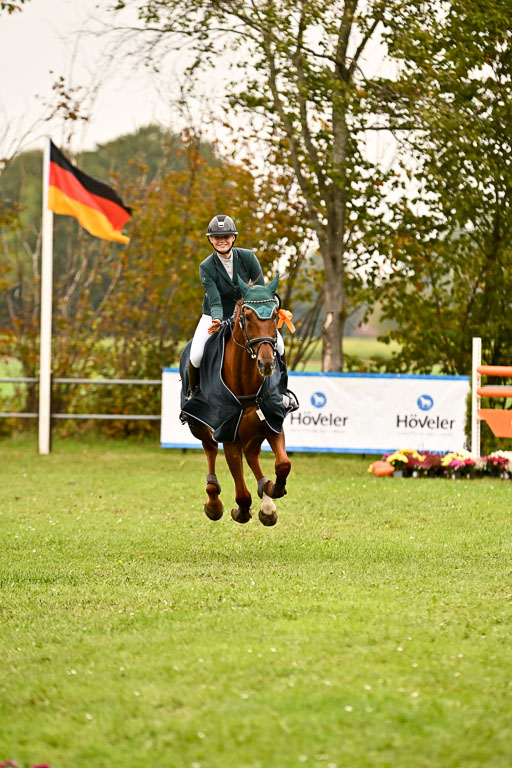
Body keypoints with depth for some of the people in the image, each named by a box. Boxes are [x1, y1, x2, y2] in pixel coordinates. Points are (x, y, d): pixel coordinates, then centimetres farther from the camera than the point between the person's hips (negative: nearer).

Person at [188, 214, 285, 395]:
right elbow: (215, 302, -25)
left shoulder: (247, 257, -13)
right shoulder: (206, 267, -17)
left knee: (278, 345, -18)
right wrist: (217, 320, -45)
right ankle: (193, 392, 6)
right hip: (215, 317, -2)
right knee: (196, 356, -23)